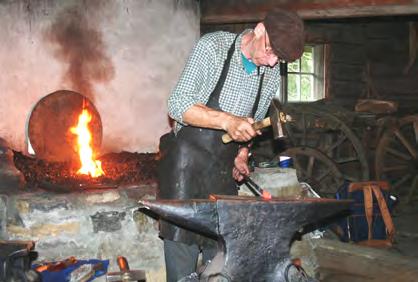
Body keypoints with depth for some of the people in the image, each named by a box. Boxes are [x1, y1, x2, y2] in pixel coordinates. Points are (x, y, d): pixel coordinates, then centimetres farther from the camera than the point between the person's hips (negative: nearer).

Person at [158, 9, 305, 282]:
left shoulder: (272, 75, 5)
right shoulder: (213, 47, -12)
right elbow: (178, 105, -17)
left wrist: (242, 154, 1)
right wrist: (227, 121, -28)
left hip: (224, 169, 5)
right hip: (187, 161, -5)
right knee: (182, 247, -6)